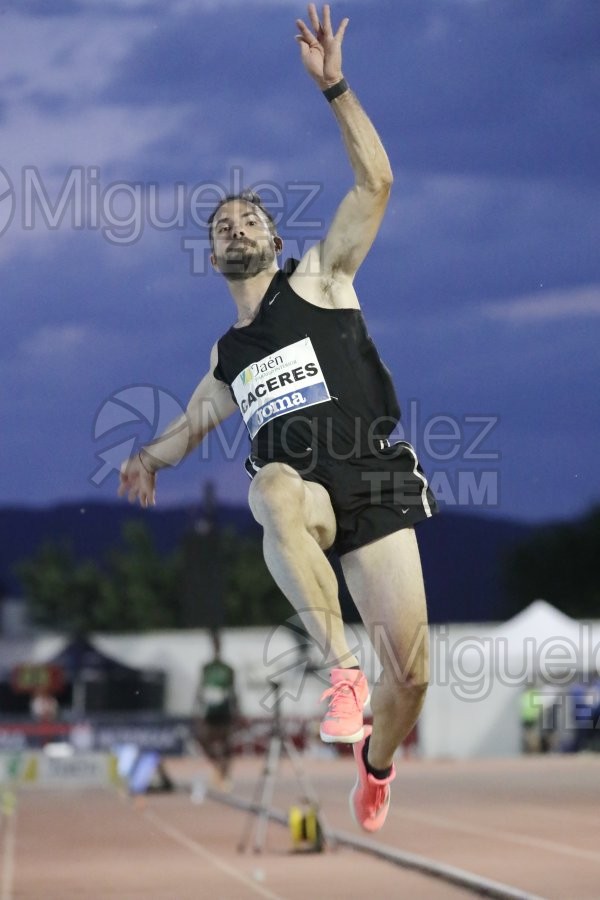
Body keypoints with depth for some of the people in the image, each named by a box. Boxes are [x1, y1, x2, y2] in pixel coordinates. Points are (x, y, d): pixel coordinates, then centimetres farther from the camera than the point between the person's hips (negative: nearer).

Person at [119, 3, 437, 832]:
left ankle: (377, 762, 27)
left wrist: (334, 86, -7)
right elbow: (193, 423, 41)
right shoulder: (227, 354, 23)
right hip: (299, 487, 2)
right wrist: (150, 458, 23)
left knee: (409, 665, -8)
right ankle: (341, 670, -38)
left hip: (374, 478, -2)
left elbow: (375, 184, -1)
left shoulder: (318, 281, 10)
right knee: (275, 493, -40)